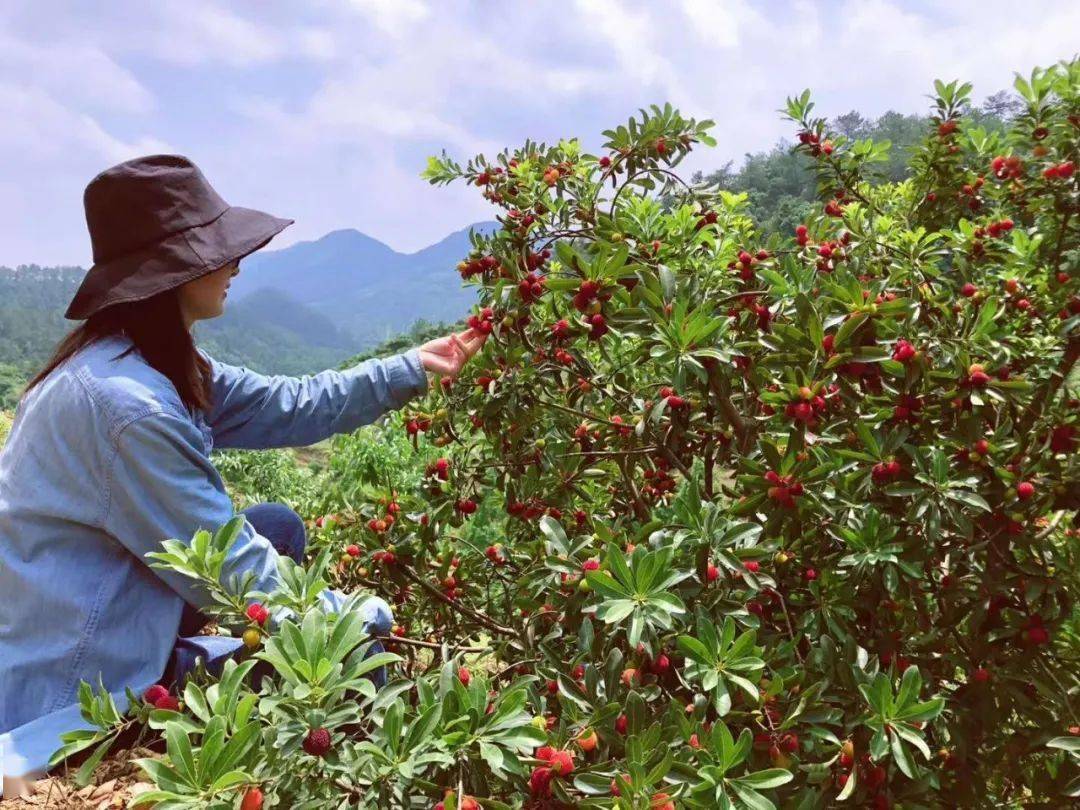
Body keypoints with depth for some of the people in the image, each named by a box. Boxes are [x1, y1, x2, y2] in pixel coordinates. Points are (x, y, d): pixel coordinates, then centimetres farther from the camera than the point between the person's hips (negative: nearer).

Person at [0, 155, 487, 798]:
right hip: (71, 699, -10)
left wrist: (412, 369, 7)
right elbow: (232, 573, -24)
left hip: (102, 618, 10)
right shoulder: (126, 403, -29)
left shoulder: (160, 365, 1)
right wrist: (371, 615, -11)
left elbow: (288, 407, 6)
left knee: (279, 527, 14)